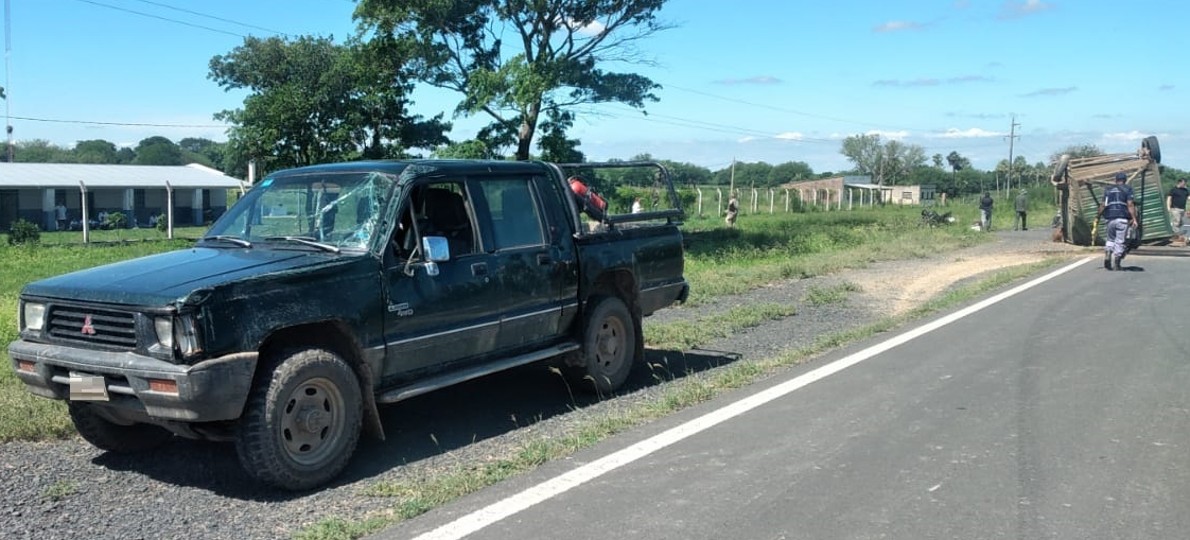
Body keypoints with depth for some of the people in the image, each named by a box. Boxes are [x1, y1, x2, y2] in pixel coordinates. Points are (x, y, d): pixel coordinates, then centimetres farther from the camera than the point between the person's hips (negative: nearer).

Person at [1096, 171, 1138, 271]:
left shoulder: (1108, 190, 14)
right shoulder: (1127, 189, 3)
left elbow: (1103, 205, 8)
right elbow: (1130, 204, -6)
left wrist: (1097, 217, 14)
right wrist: (1134, 218, -9)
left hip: (1110, 218, 3)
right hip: (1122, 218, -3)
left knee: (1110, 239, 17)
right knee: (1120, 241, 1)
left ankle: (1107, 253, -7)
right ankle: (1116, 263, 0)